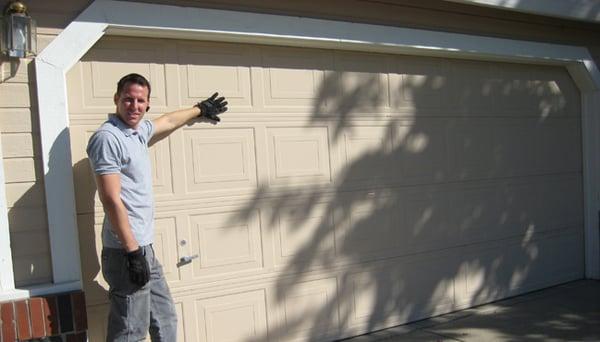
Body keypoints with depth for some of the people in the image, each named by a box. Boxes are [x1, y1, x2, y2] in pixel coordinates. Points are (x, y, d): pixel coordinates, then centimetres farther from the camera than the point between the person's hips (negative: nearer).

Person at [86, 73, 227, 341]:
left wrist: (200, 110, 48)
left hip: (144, 249, 9)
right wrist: (132, 252, -20)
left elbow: (168, 121, 34)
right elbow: (111, 199, -20)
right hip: (126, 253, -9)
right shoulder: (108, 138, -14)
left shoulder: (139, 130, 12)